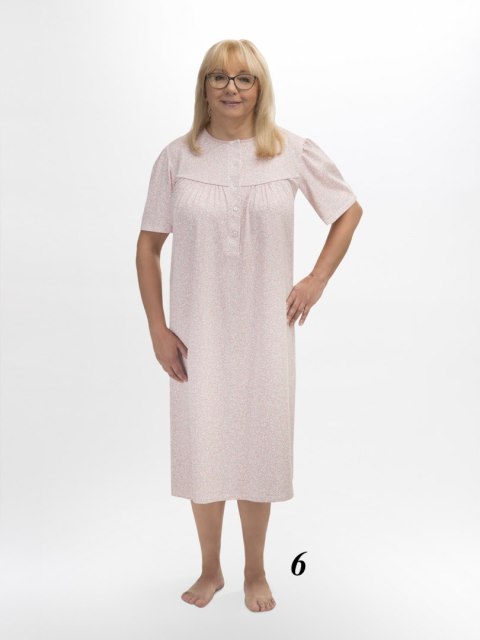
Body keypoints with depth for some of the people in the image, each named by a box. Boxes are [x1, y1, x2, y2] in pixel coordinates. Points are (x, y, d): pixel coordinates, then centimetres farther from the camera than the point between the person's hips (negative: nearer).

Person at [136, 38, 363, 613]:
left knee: (259, 447, 9)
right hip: (198, 332, 1)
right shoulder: (177, 157, -1)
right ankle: (210, 570, 31)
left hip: (265, 329, 0)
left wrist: (317, 279, 1)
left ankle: (255, 572, 31)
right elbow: (148, 245, 3)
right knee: (201, 447, 7)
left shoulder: (294, 152, -1)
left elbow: (350, 212, 11)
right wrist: (157, 329, -3)